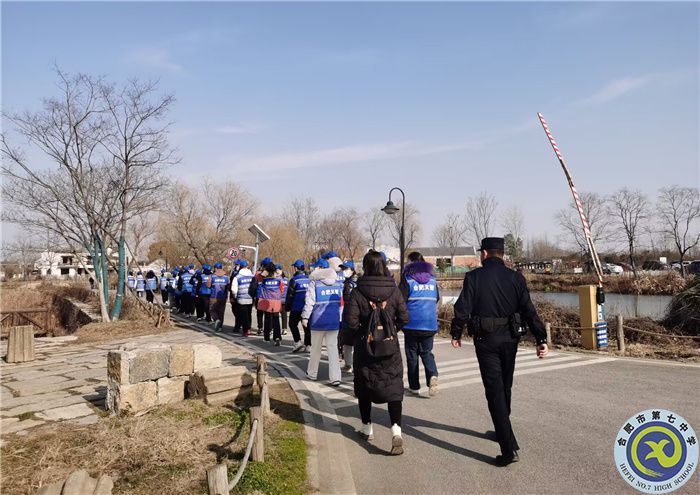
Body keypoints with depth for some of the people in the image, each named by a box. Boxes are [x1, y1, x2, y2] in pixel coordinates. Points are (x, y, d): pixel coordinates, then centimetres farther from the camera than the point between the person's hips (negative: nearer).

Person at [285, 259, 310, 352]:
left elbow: (290, 295, -8)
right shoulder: (309, 278, 6)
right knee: (307, 326, 10)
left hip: (297, 307, -5)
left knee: (293, 324, 10)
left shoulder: (294, 279, -9)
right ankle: (308, 345, 9)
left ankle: (298, 342, -2)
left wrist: (287, 306, 3)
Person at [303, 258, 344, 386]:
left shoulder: (314, 283, -8)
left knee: (316, 347, 13)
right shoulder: (338, 283, 6)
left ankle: (312, 373, 28)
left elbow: (309, 302, -10)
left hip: (318, 320, -3)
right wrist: (339, 315, 22)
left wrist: (305, 317, -3)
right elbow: (341, 301, 12)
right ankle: (335, 377, -4)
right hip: (334, 320, 3)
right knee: (333, 347, 4)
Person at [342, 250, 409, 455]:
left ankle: (367, 428, 29)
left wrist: (355, 335, 4)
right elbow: (404, 318, -1)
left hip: (365, 348, -1)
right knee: (393, 388, 3)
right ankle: (396, 429, -13)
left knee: (364, 387, 17)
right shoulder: (394, 290, -4)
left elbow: (350, 323, -15)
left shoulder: (357, 293, -13)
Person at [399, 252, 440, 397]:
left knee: (412, 354, 9)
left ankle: (414, 386, 13)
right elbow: (437, 299, 14)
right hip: (430, 324, 4)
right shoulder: (432, 279, 7)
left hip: (412, 323, -4)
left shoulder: (407, 279, -8)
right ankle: (432, 375, -12)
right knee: (427, 352, 14)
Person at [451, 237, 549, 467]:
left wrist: (456, 334, 5)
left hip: (485, 340, -4)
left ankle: (509, 448, -9)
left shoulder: (474, 277, -7)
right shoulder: (515, 278, 1)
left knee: (494, 391, -3)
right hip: (509, 339, 4)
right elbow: (529, 310, -4)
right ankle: (502, 432, 38)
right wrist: (541, 339, -3)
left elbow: (462, 308, -8)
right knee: (505, 387, 21)